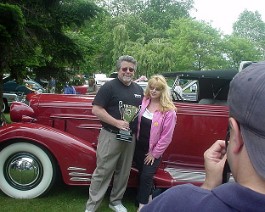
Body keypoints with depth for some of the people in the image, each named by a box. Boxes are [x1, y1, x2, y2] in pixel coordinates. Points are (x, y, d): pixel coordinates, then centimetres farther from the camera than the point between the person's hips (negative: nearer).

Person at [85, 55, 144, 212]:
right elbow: (96, 110, -14)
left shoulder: (139, 90, 9)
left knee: (124, 172, 15)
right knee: (103, 171, -2)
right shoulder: (109, 86, -9)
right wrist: (117, 122, -20)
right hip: (111, 136, -6)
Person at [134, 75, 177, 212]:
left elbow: (166, 136, -15)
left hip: (153, 150, -5)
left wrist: (155, 153, -12)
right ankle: (147, 196, 40)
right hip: (139, 146, 5)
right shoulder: (143, 102, -3)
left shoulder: (168, 111, -18)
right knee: (142, 173, 17)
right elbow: (137, 122, 11)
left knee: (146, 176, 1)